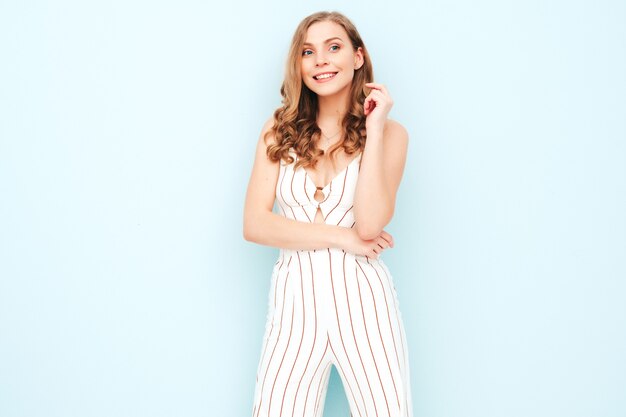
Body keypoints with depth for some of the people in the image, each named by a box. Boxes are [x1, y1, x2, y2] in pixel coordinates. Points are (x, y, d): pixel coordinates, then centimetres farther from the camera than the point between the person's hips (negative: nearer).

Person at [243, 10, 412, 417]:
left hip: (361, 297, -1)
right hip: (295, 298, 1)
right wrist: (341, 237, -10)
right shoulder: (279, 131, 5)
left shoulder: (389, 133, 1)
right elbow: (255, 224, -3)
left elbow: (369, 224, -13)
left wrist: (374, 127, -12)